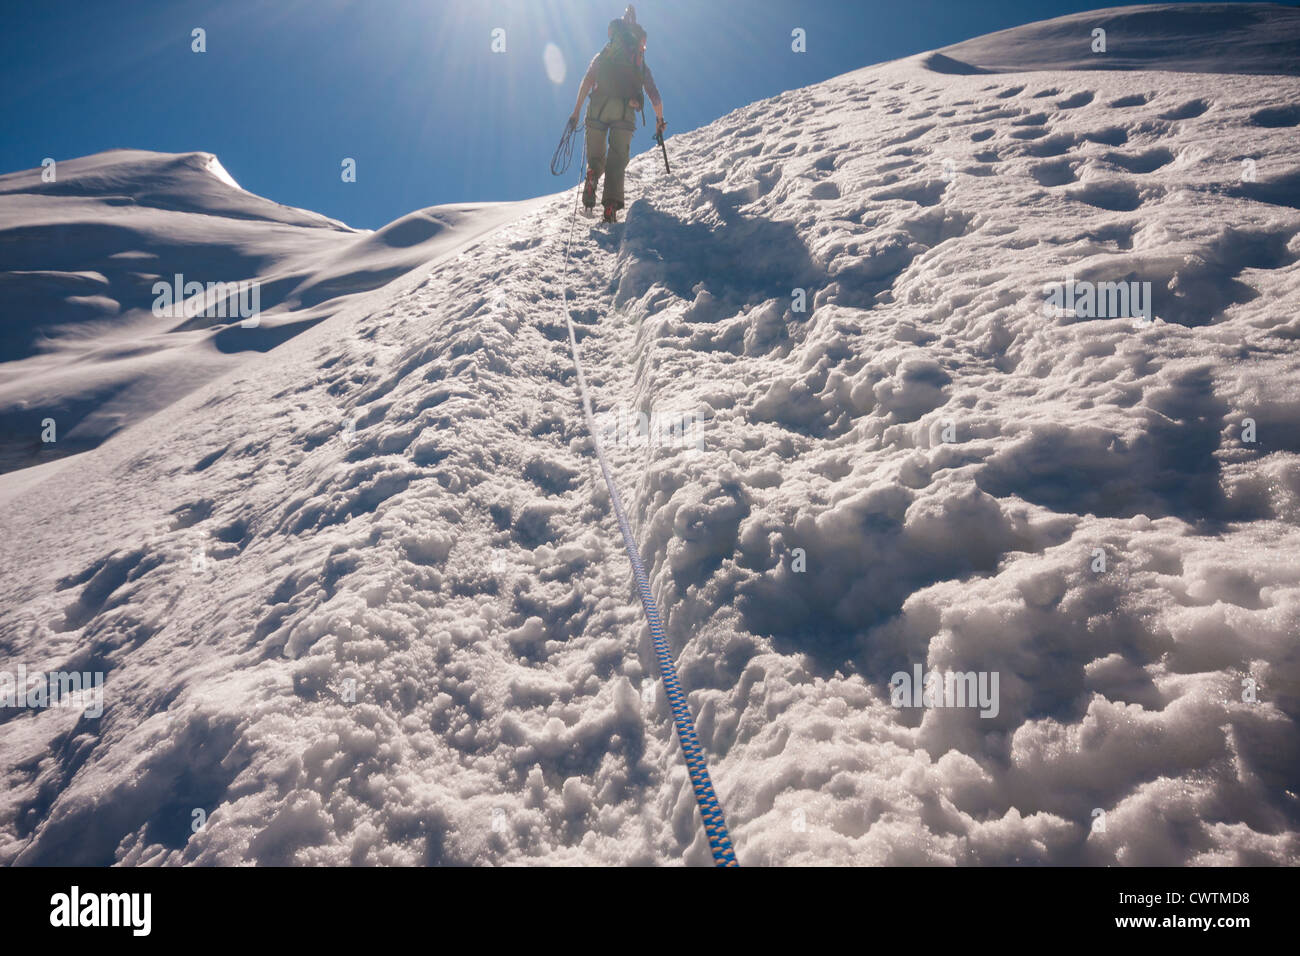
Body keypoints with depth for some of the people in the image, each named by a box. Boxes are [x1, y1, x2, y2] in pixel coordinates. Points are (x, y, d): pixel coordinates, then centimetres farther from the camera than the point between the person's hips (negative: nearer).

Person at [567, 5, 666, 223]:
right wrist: (660, 120, 30)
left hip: (599, 107, 1)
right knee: (617, 160, -1)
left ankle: (592, 177, -22)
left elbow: (587, 82, 8)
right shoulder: (641, 65, 21)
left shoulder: (602, 57, 22)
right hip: (626, 111, -1)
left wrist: (576, 111, 4)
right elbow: (655, 96, 17)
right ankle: (611, 205, -21)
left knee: (595, 157, 13)